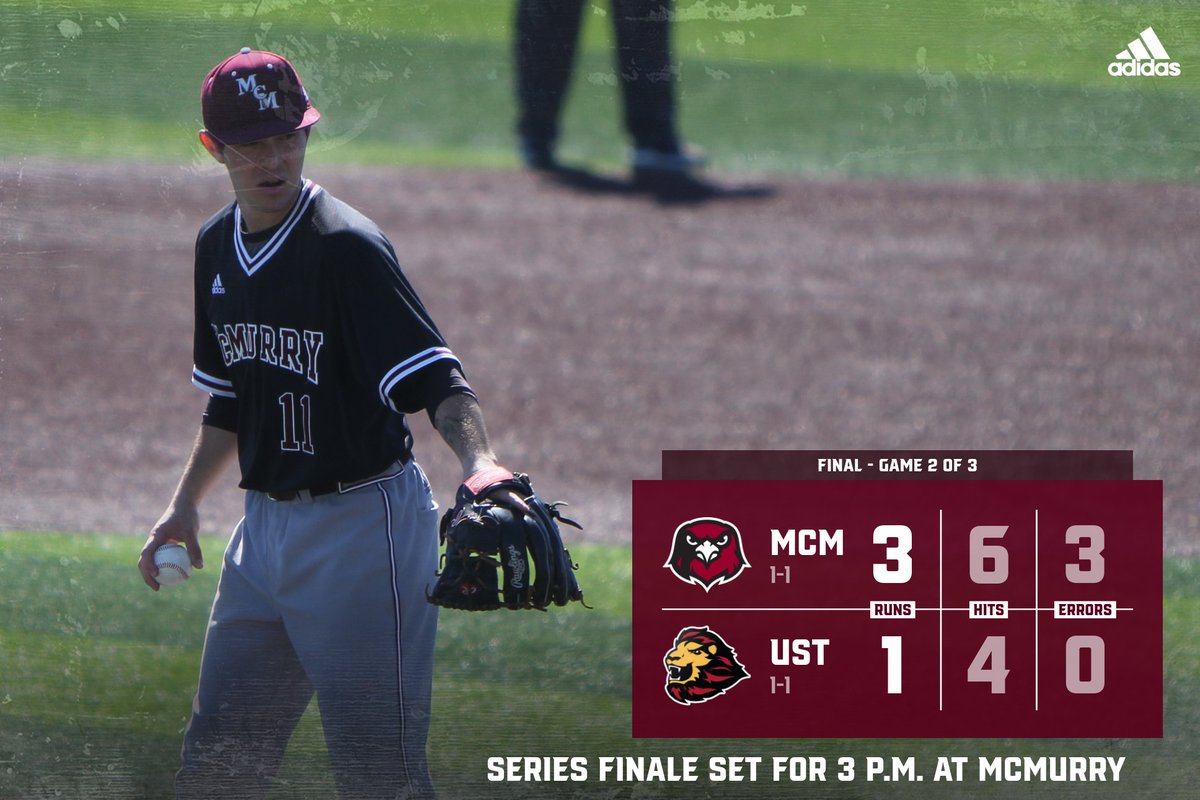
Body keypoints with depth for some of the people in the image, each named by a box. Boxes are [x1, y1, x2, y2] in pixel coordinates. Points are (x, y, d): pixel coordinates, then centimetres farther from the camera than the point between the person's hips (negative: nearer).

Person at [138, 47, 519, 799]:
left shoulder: (346, 247, -16)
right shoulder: (219, 247, 9)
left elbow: (435, 377, -25)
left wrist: (477, 461, -42)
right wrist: (186, 504, 18)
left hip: (362, 524, -8)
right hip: (267, 525, 8)